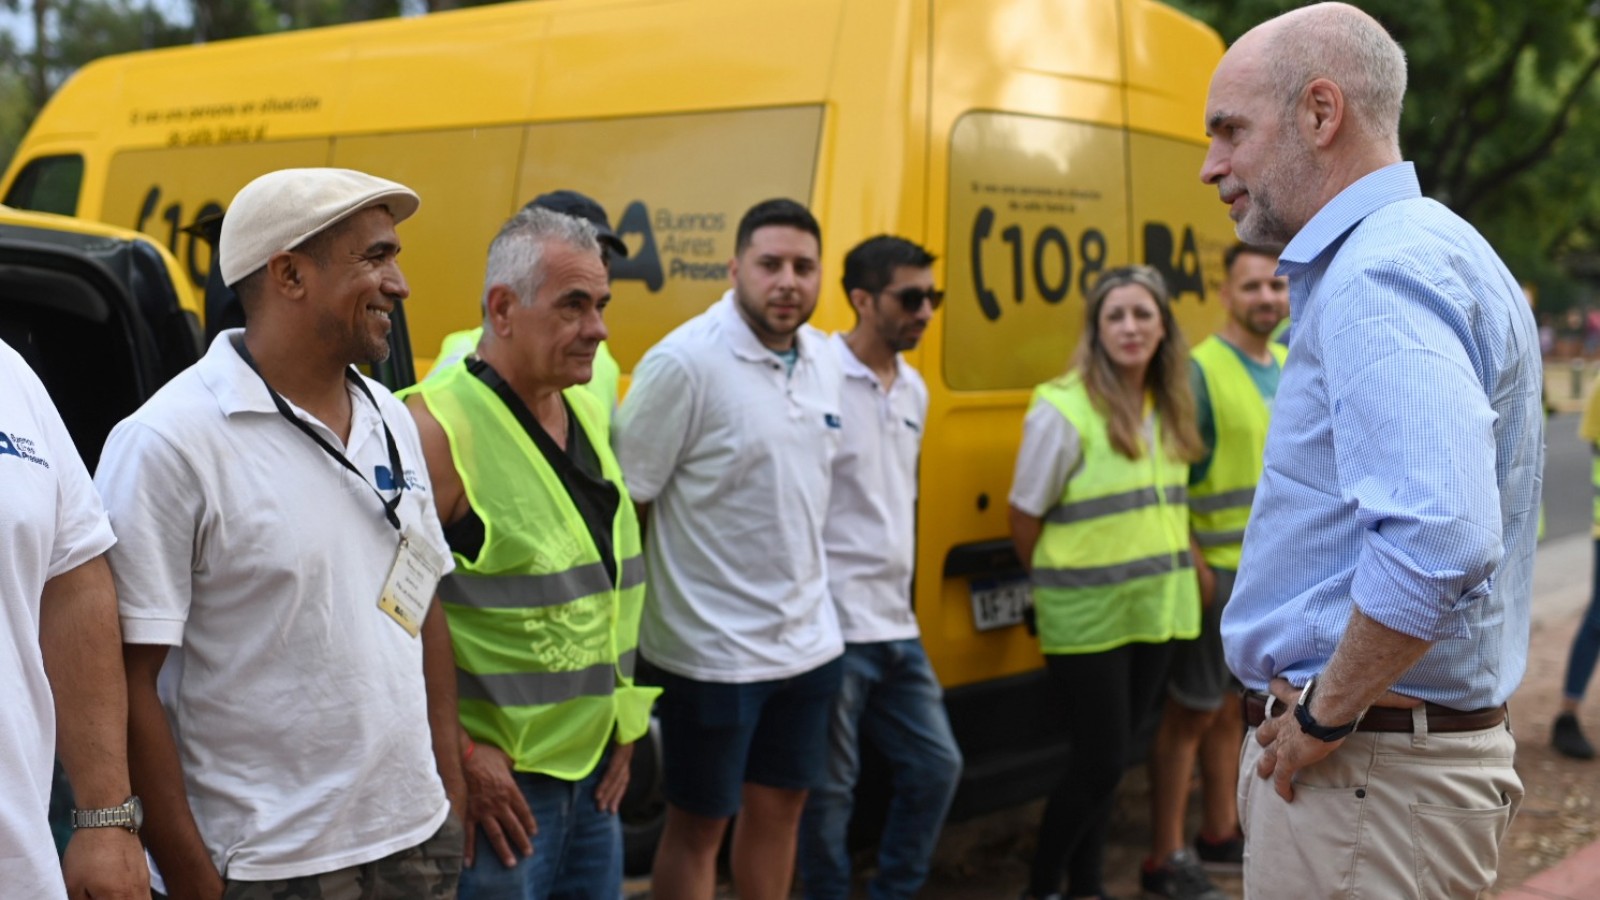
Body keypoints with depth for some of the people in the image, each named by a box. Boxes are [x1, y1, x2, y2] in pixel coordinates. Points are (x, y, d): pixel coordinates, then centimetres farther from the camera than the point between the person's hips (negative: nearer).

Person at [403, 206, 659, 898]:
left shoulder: (588, 414, 9)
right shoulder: (438, 426, -17)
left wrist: (623, 726, 14)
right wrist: (460, 757, -17)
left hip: (595, 772, 8)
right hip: (498, 782, -7)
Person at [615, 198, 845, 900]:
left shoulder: (825, 359, 5)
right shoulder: (683, 363, -17)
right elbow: (624, 499, -14)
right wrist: (622, 636, -12)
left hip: (808, 637, 7)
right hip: (714, 650, -6)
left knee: (781, 807, 18)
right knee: (699, 824, 7)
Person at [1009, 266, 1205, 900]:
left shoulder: (1168, 409, 6)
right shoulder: (1063, 410, -15)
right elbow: (1024, 520, -8)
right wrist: (1063, 585, 2)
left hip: (1154, 611, 6)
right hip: (1086, 620, -6)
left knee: (1109, 756, 15)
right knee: (1099, 761, -1)